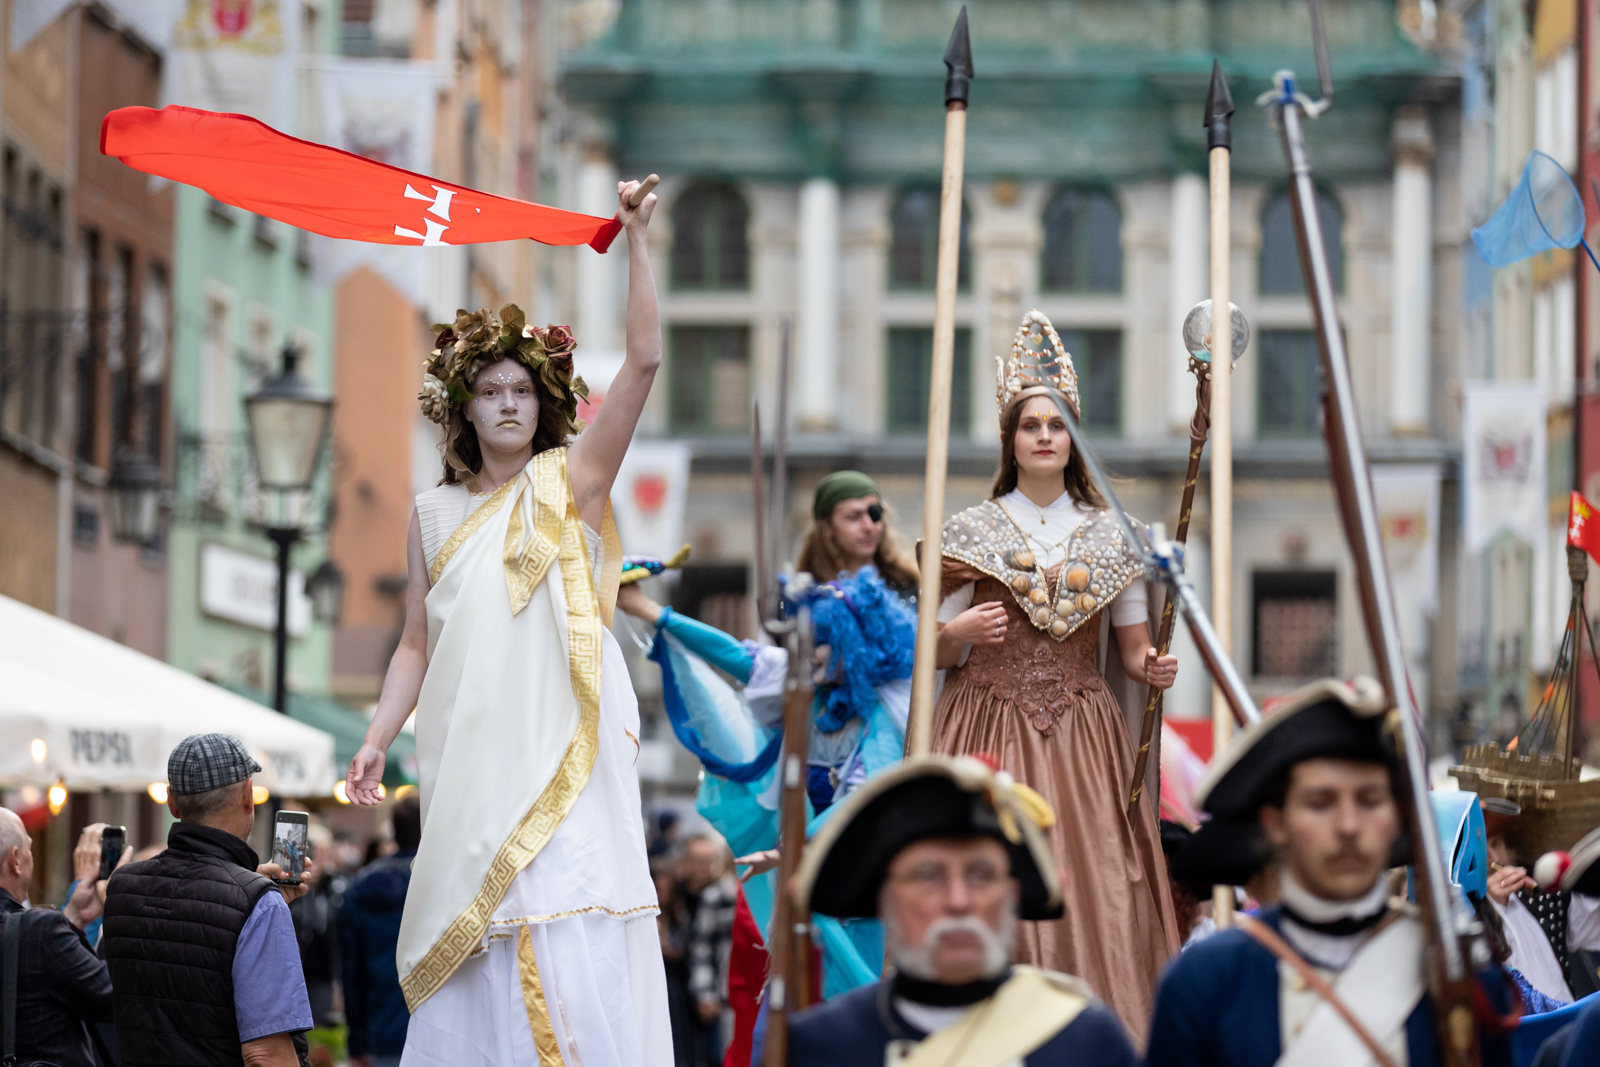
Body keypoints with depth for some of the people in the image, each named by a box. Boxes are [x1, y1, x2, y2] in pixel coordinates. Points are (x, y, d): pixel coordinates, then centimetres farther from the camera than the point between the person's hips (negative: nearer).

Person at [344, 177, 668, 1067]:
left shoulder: (569, 481, 5)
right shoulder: (436, 515, 16)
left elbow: (646, 359, -4)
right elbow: (418, 644, 16)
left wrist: (636, 236, -7)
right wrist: (377, 742, 6)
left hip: (563, 743, -3)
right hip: (471, 750, 3)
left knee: (565, 921, -14)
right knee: (475, 947, -1)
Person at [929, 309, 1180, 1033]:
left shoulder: (1107, 536, 10)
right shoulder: (973, 532, 6)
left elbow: (1132, 646, 12)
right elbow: (934, 650, 8)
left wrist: (1151, 667, -10)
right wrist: (959, 633, -14)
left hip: (1083, 736, 1)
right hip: (990, 725, -1)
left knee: (1093, 889, -7)